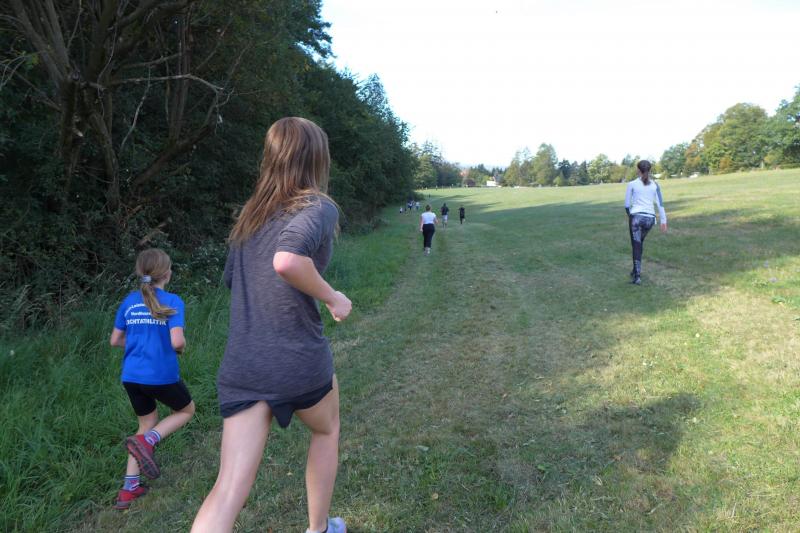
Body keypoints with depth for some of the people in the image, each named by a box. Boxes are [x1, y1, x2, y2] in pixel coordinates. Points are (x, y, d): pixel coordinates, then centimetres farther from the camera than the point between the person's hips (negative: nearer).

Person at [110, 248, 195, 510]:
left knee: (147, 424, 23)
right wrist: (182, 347, 2)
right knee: (186, 410, 21)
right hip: (162, 376, -5)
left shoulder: (129, 301, 5)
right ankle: (146, 441, -3)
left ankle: (129, 488, 19)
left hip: (131, 377, 6)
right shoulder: (172, 302, -11)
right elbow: (177, 342, -20)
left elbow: (115, 340, 11)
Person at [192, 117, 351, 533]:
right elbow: (287, 260, -28)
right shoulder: (319, 207, -8)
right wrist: (333, 298, -14)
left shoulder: (250, 212, 13)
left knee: (228, 492, 4)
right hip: (298, 359, -4)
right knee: (326, 431, 28)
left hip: (239, 365, 5)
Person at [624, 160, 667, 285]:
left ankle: (637, 276, -7)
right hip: (650, 218, 4)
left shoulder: (632, 184, -1)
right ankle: (636, 270, 30)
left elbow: (627, 204, 3)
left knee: (636, 245, 0)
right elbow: (660, 204, 3)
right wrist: (663, 221, 6)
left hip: (636, 217, -3)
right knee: (639, 243, 22)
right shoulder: (655, 185, 6)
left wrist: (630, 215, 21)